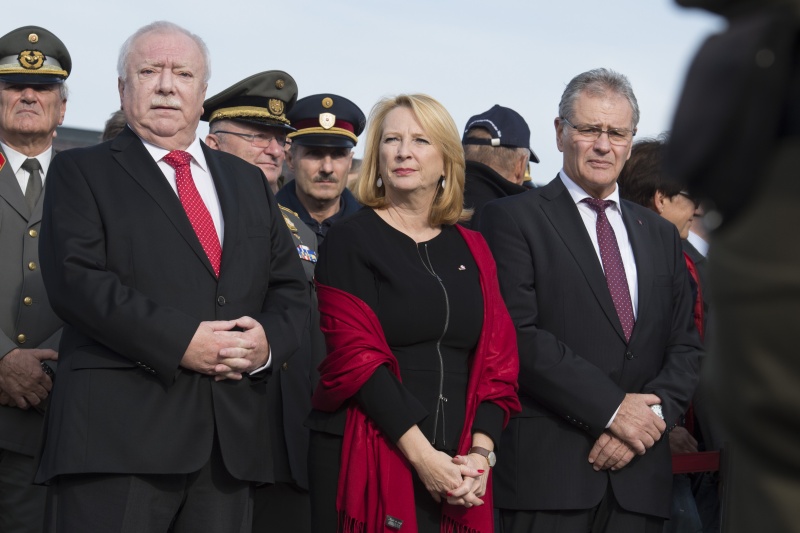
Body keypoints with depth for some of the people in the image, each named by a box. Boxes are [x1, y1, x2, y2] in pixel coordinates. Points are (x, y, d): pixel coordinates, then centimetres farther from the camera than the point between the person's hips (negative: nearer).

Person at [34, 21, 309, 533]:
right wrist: (181, 341, -16)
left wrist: (268, 341, -5)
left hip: (232, 440, 4)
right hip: (117, 431, -4)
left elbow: (290, 289, 18)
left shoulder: (248, 181, 22)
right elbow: (76, 280, -8)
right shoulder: (81, 172, 7)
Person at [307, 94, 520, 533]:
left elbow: (497, 359, 7)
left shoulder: (472, 250, 12)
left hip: (458, 473, 4)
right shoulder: (350, 241, -1)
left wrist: (481, 453, -8)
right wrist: (421, 455, -16)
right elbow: (354, 356, -10)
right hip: (365, 460, -4)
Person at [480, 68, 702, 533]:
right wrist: (612, 408, -14)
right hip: (546, 471, -4)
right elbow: (519, 334, -11)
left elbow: (687, 346, 12)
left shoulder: (661, 235, 17)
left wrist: (653, 414, -7)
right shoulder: (512, 219, 0)